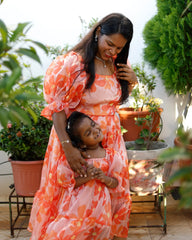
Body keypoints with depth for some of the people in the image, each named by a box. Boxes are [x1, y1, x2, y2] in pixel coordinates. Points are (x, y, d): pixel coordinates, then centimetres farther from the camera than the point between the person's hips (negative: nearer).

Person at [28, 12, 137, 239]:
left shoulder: (117, 65, 2)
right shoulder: (73, 62, -18)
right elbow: (56, 107, -18)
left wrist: (132, 81, -3)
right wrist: (67, 147, -27)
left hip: (110, 140, 6)